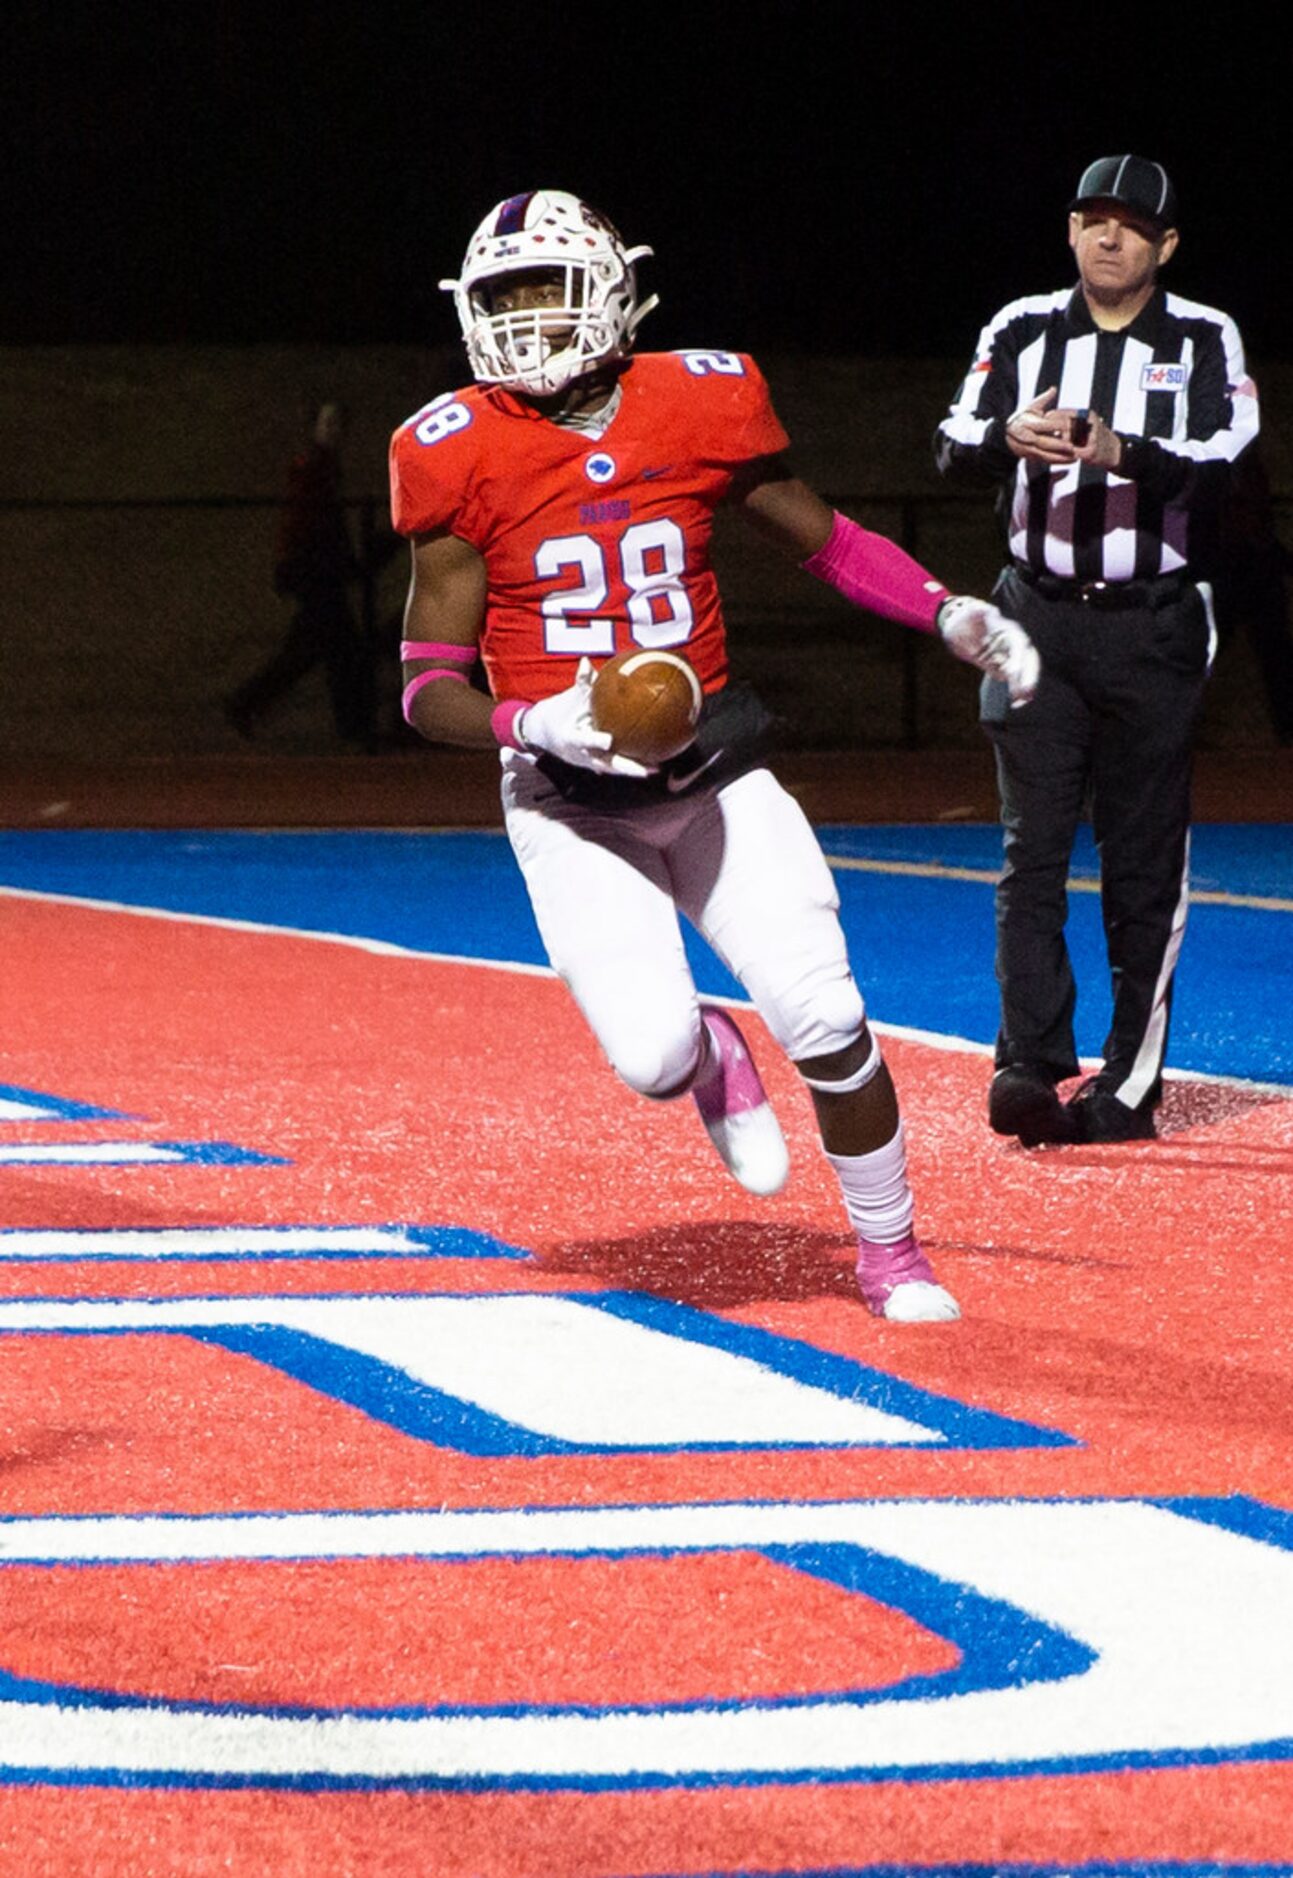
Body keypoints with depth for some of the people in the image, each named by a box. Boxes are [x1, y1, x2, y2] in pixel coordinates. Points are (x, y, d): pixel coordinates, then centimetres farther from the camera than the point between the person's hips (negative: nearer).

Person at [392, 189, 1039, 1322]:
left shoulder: (699, 406, -3)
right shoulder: (466, 456, -8)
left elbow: (825, 541, 12)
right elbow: (430, 690, -6)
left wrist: (948, 613, -2)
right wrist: (537, 724, -25)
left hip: (711, 768, 1)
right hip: (570, 801, -1)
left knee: (826, 1020, -9)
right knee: (652, 1056, -17)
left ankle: (891, 1255, 15)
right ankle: (711, 1060, 24)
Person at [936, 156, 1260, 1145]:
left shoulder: (1205, 341, 1)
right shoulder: (1022, 331, 7)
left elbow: (1225, 461, -13)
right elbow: (955, 449, 0)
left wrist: (1125, 454, -31)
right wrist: (1009, 436, -23)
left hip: (1154, 627, -1)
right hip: (1040, 616, 1)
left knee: (1146, 865, 2)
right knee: (1032, 850, -7)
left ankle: (1131, 1083, 8)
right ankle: (1029, 1065, -12)